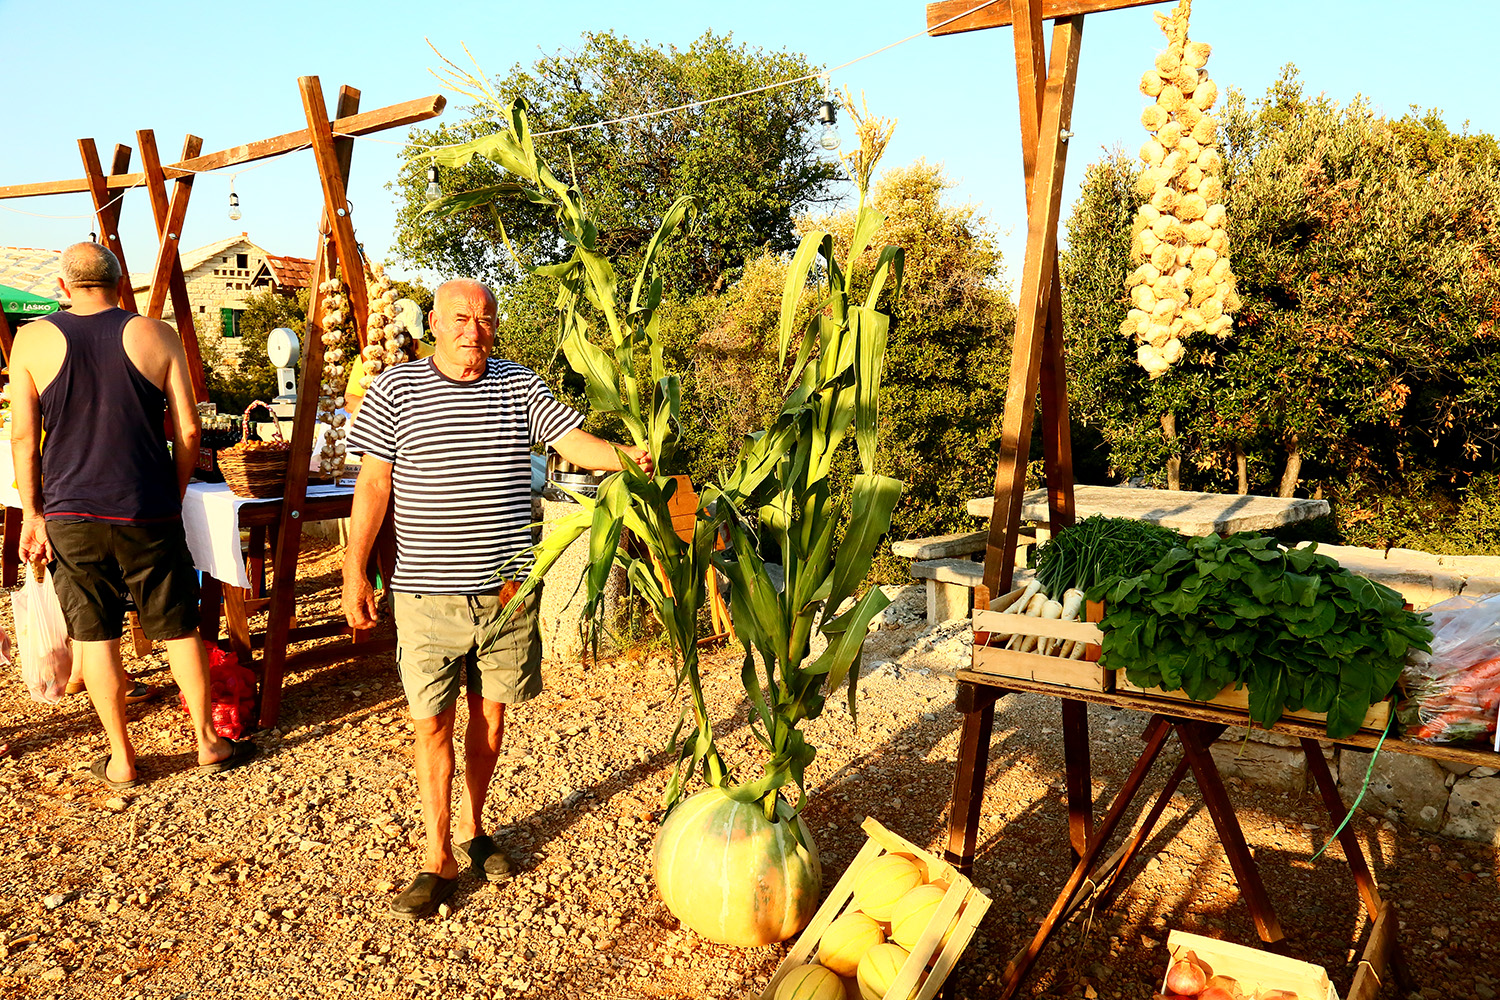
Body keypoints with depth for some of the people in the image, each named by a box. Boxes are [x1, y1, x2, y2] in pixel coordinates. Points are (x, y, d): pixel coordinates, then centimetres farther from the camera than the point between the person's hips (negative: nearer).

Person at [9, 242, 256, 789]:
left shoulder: (32, 340, 0)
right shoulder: (157, 336, -1)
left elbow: (23, 437, 1)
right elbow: (187, 431, -3)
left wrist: (33, 512, 8)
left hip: (70, 514, 1)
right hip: (148, 513, 0)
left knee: (94, 636, 10)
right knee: (178, 629, 10)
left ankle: (120, 760, 20)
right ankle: (208, 742, 21)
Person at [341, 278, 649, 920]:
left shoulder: (520, 387, 4)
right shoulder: (395, 390, -1)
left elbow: (573, 441, -6)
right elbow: (373, 484, 0)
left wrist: (624, 455, -27)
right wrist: (355, 571, -3)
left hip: (508, 587, 2)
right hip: (428, 594, -2)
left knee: (491, 712, 14)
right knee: (432, 723, 4)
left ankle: (471, 827, 35)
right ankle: (439, 859, 20)